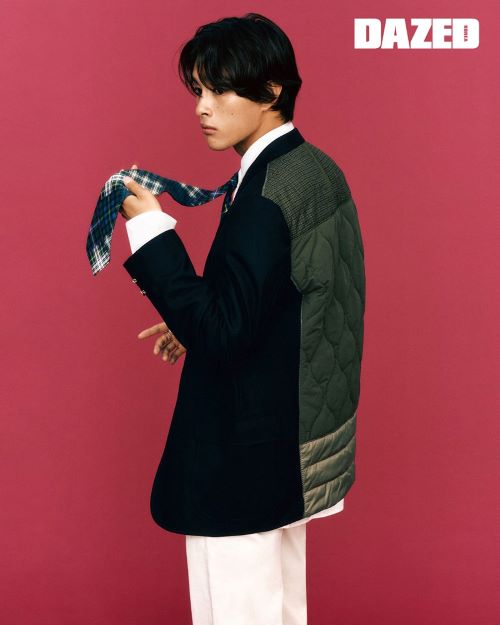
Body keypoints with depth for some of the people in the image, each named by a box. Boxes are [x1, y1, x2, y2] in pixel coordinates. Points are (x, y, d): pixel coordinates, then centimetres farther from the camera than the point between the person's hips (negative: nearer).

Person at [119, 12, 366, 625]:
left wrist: (152, 229, -21)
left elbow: (222, 332, -25)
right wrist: (198, 326, 12)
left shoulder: (265, 195, -23)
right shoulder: (318, 170, 6)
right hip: (299, 437, 10)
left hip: (244, 456, -10)